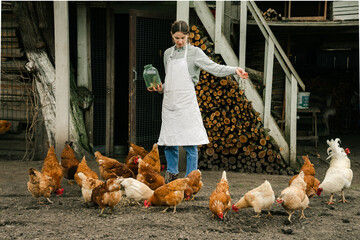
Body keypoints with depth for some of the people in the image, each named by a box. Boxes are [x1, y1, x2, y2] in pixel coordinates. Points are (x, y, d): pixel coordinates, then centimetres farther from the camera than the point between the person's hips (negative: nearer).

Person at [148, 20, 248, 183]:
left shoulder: (194, 52, 0)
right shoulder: (168, 53, 16)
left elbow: (213, 68, -10)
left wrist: (235, 70, -24)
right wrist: (161, 88, 5)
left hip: (186, 101, -5)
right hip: (170, 101, 5)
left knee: (190, 143, -5)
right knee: (169, 142, 9)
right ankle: (172, 173, 29)